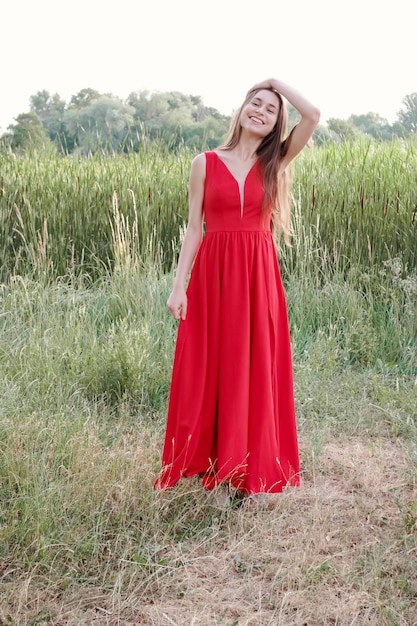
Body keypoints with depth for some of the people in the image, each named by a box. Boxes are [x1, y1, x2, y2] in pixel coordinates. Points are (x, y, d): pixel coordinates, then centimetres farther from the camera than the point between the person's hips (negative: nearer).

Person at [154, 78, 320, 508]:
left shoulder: (274, 163, 7)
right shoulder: (205, 163, 4)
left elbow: (312, 115, -5)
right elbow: (194, 228, 2)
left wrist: (278, 83, 9)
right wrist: (179, 285, -5)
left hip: (258, 277, 1)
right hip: (212, 274, -1)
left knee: (255, 370, 5)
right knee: (209, 369, 4)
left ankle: (248, 468, 17)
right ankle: (210, 460, 19)